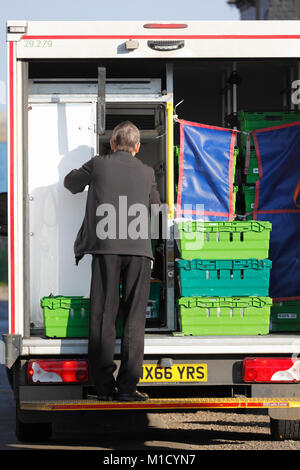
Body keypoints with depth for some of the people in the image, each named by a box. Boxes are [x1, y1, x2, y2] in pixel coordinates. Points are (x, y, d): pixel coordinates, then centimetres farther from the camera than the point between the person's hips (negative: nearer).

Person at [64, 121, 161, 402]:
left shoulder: (98, 165, 7)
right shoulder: (146, 173, 13)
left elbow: (70, 184, 24)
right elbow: (155, 205, 28)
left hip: (105, 247, -1)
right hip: (139, 250, 1)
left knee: (103, 316, 3)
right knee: (134, 319, 3)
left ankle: (104, 386, 0)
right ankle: (127, 386, -2)